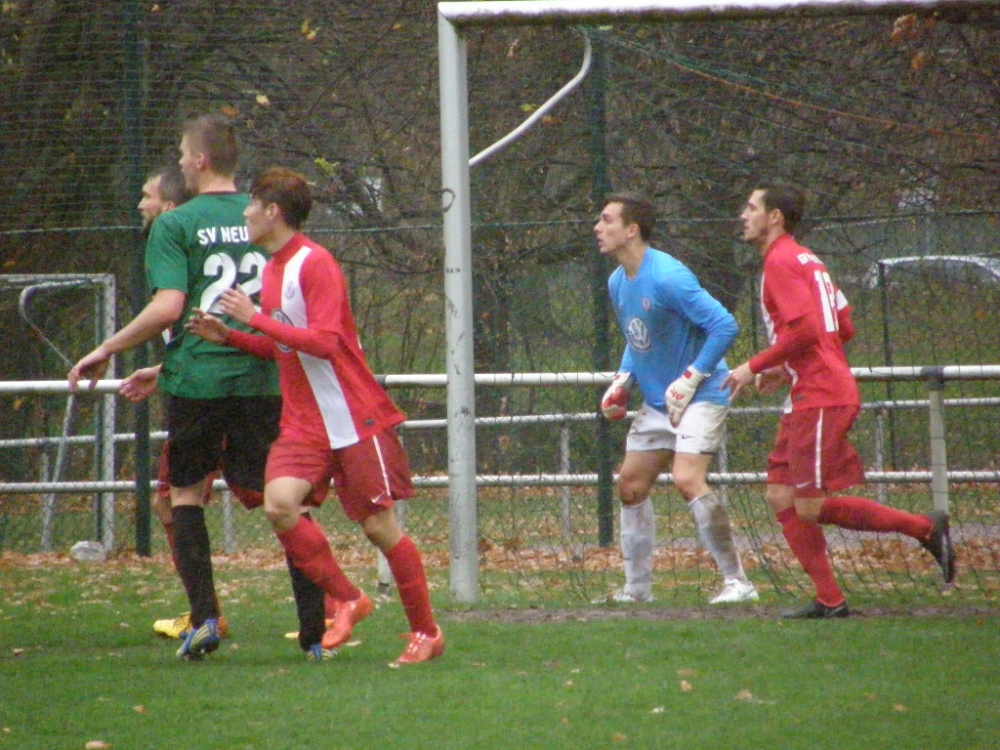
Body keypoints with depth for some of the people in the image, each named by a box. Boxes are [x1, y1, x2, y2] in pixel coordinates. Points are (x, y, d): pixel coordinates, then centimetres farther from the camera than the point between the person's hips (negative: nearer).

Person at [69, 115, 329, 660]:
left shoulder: (173, 226, -4)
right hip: (263, 380, 3)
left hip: (197, 380, -3)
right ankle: (316, 631, -2)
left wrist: (105, 351, -3)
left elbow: (168, 308, -14)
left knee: (185, 493, 15)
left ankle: (203, 615, 1)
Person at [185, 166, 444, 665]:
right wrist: (228, 336, 8)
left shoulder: (314, 264, -13)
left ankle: (426, 633, 12)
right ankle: (346, 600, -1)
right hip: (303, 424, 7)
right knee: (279, 504, -17)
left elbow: (324, 342, -23)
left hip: (355, 419, -7)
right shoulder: (273, 268, 13)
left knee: (379, 526, -2)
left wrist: (255, 318, -22)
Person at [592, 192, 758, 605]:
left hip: (698, 397, -10)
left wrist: (690, 380, -22)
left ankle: (738, 582, -18)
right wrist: (624, 378, 7)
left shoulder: (667, 277, -21)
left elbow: (724, 326, -23)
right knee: (631, 486, 10)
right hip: (656, 401, 10)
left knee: (688, 479, -24)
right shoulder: (618, 282, 8)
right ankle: (637, 588, 22)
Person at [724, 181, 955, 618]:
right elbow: (844, 328, 21)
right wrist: (785, 370, 20)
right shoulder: (806, 261, 19)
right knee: (780, 497, 6)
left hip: (820, 399, -10)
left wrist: (755, 367, -14)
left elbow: (805, 329, -23)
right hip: (806, 400, 10)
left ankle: (924, 528, -4)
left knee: (811, 507, -9)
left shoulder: (782, 262, -11)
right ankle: (829, 600, 3)